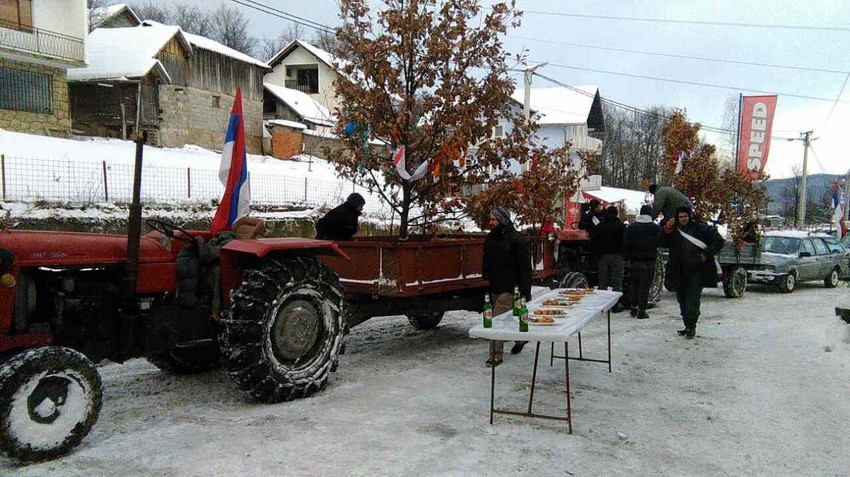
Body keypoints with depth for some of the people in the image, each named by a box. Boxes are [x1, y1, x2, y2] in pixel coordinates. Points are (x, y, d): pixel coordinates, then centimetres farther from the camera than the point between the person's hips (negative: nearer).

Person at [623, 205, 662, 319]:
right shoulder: (656, 228, -5)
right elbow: (660, 242, 1)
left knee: (634, 284, 14)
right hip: (649, 261, -2)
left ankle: (634, 308, 17)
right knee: (645, 286, 1)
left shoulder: (631, 227, -1)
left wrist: (628, 256, 8)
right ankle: (641, 311, 1)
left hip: (634, 261, 2)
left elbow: (625, 244, -2)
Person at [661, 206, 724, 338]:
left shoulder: (701, 228, -2)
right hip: (680, 272, 5)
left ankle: (691, 327, -6)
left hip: (697, 270, -5)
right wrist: (666, 230, -9)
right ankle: (688, 326, 20)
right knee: (682, 299, 9)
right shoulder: (674, 230, 11)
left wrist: (706, 255, -10)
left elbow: (718, 241, -2)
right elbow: (663, 243, 6)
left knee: (692, 298, -13)